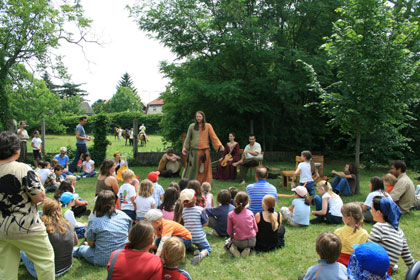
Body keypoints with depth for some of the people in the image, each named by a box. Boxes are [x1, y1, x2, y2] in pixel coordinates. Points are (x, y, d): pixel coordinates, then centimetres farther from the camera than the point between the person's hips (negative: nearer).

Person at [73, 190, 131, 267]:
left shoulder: (94, 221, -18)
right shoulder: (123, 215, -6)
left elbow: (90, 244, -6)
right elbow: (128, 234, 8)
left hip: (103, 261, -4)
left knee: (81, 249, 25)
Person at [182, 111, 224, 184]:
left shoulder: (208, 126, 3)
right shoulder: (192, 126, 8)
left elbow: (213, 137, -2)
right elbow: (188, 138, 12)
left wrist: (220, 145, -13)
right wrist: (185, 147, 3)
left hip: (204, 151, -1)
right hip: (194, 151, 1)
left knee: (204, 169, 3)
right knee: (193, 168, 3)